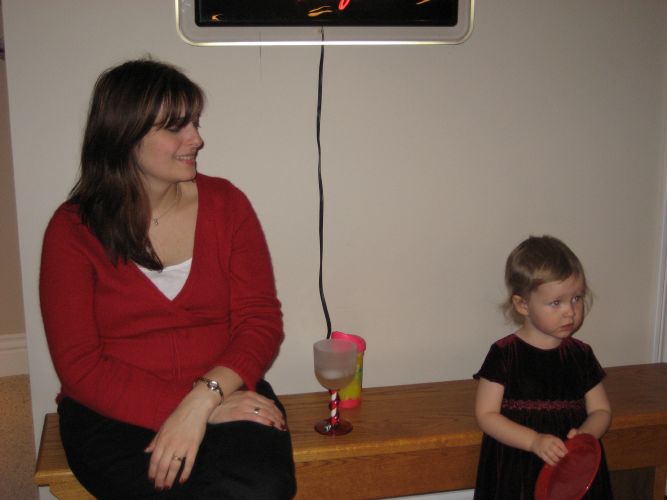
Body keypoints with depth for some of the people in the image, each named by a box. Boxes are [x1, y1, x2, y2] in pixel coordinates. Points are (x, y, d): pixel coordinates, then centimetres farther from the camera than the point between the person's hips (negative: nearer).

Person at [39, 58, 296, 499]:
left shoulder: (226, 203, 5)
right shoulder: (72, 229, -1)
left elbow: (261, 321, 0)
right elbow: (79, 367, -6)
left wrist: (202, 400, -19)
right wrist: (194, 408, -18)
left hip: (225, 393, 2)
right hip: (113, 413, -2)